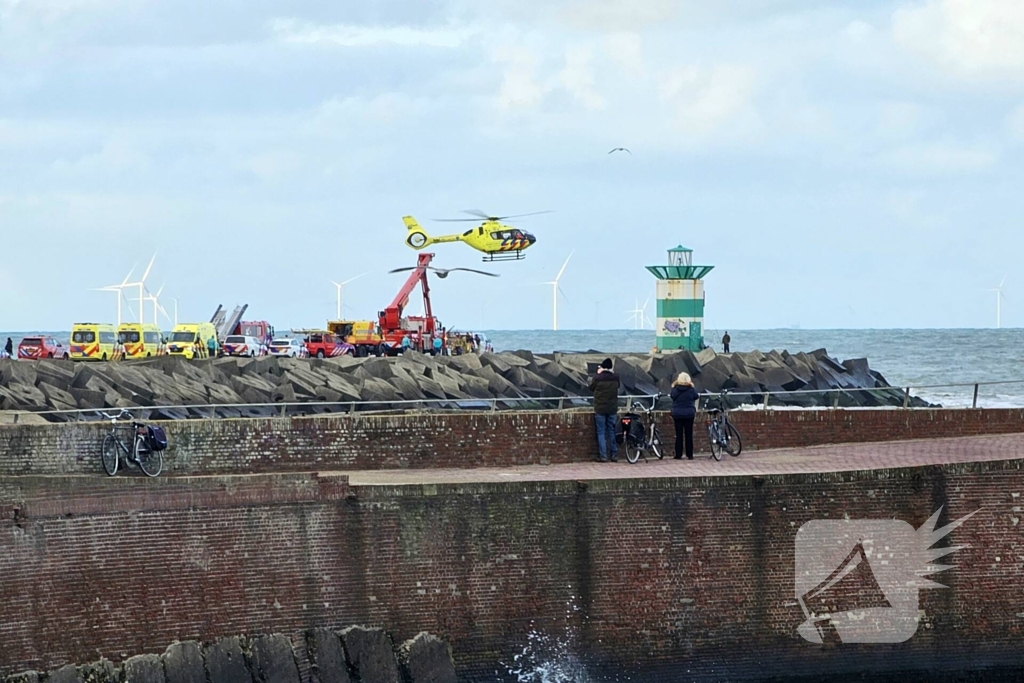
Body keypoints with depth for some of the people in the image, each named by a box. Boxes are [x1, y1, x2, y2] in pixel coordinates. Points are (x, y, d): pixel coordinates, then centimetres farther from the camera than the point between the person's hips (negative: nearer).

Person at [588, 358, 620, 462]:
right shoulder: (615, 378, -5)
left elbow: (591, 387, 2)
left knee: (601, 433, 3)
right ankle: (614, 455, 15)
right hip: (612, 409, 3)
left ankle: (603, 456, 0)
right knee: (611, 432, 14)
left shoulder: (597, 378, -14)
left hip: (600, 409, -3)